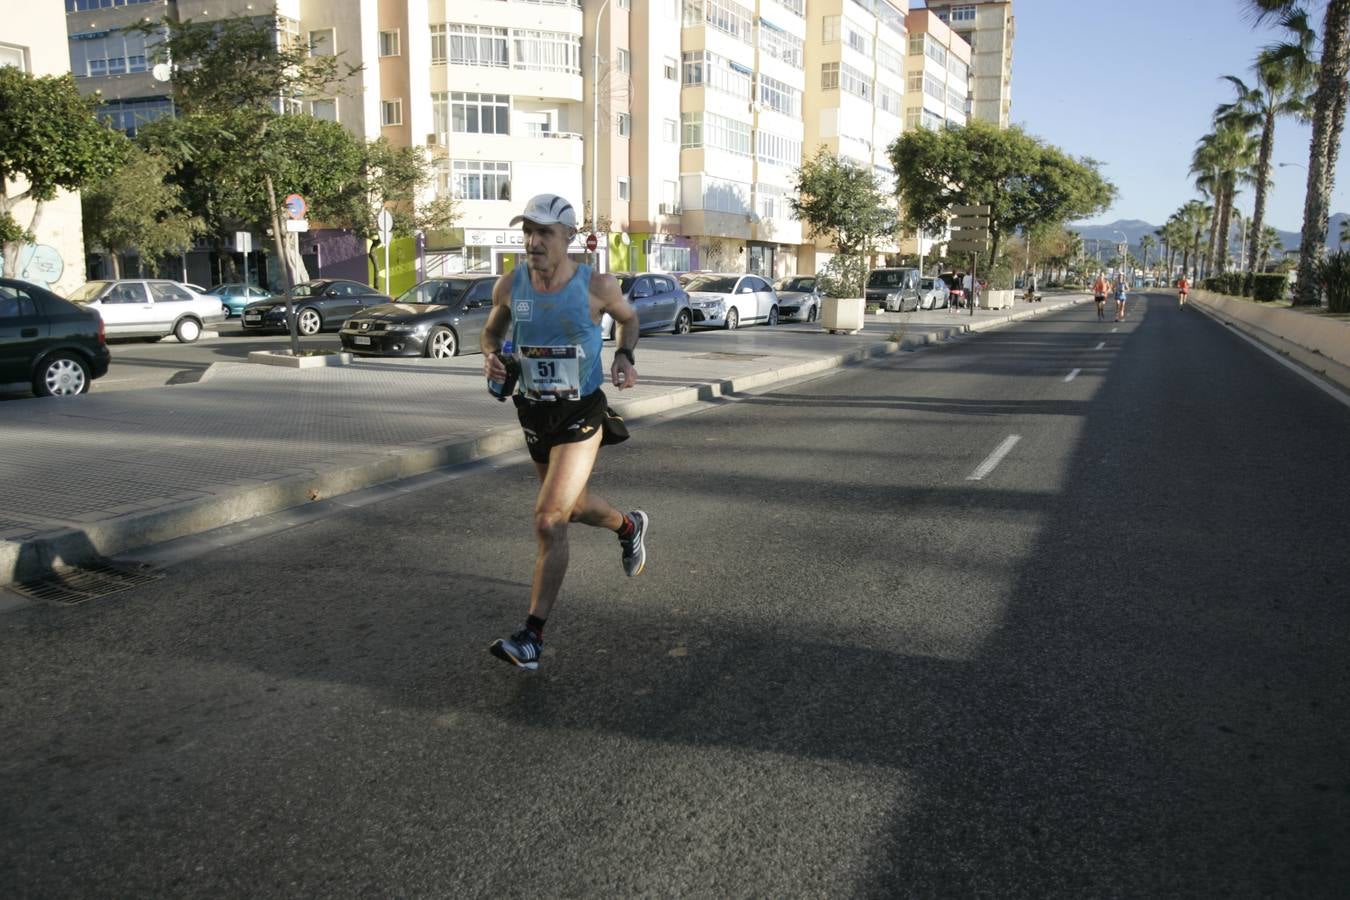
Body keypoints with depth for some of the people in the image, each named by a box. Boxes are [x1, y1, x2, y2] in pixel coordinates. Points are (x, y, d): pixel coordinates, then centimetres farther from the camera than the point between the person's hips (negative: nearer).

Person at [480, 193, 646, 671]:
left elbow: (627, 318, 9)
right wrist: (491, 356, -10)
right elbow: (492, 330, 13)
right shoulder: (509, 286, -5)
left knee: (549, 520, -13)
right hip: (534, 413, 5)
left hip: (581, 416, -5)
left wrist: (624, 356, -10)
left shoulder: (597, 286, -13)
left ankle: (532, 638, -5)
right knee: (572, 505, 23)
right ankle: (629, 526, 57)